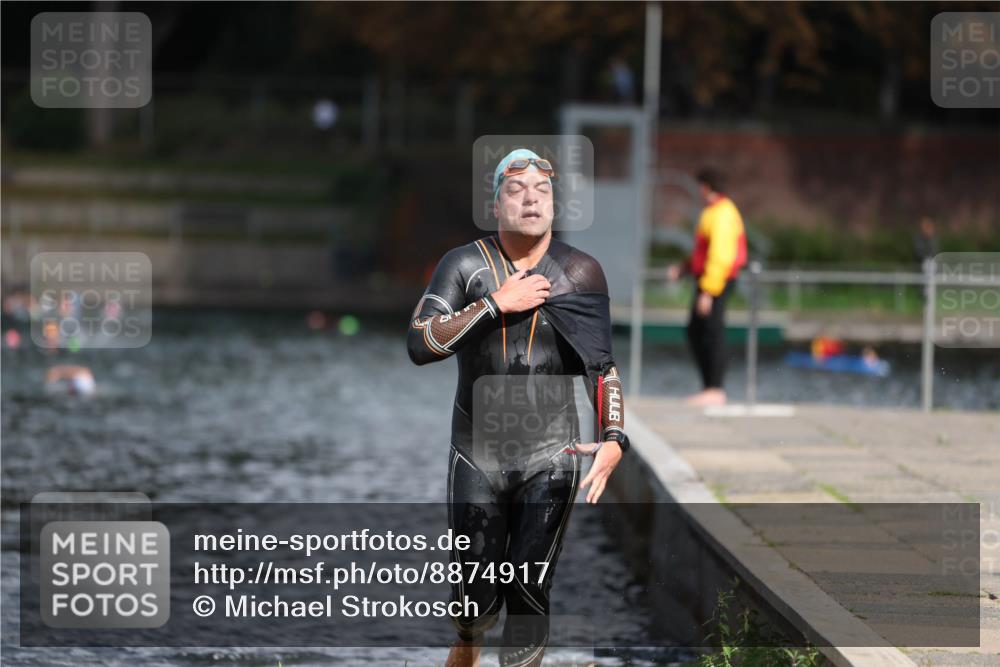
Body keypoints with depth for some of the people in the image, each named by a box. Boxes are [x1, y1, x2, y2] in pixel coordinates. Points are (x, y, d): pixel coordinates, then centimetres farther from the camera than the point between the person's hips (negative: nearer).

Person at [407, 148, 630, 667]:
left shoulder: (579, 273, 0)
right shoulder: (465, 265, -3)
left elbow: (602, 365, 4)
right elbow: (419, 345, -14)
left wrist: (613, 438, -11)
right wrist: (495, 304, -19)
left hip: (550, 457, 0)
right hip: (477, 456, 0)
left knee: (529, 592, -3)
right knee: (476, 594, 6)